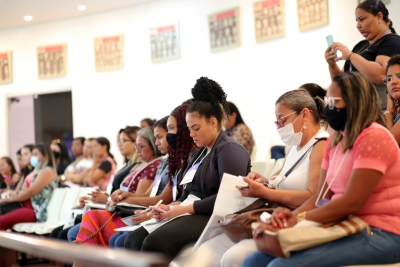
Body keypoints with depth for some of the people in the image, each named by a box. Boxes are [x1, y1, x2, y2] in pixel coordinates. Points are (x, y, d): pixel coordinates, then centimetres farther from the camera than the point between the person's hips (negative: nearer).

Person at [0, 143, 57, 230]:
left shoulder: (47, 171, -6)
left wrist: (9, 199, -5)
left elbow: (30, 192, -12)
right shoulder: (38, 171, 25)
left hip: (36, 211, -9)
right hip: (28, 206, 9)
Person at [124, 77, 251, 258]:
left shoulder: (229, 150, -5)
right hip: (190, 214, 9)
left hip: (211, 218, -9)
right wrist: (173, 206, -1)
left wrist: (186, 209, -18)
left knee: (154, 243, -31)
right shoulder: (199, 154, 24)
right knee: (133, 241, -12)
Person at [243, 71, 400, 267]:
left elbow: (351, 202, -20)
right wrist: (290, 216, -9)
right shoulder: (335, 140, 15)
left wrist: (296, 221, -18)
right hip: (345, 228, 8)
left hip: (378, 233, -8)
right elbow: (322, 196, 10)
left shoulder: (373, 137, -13)